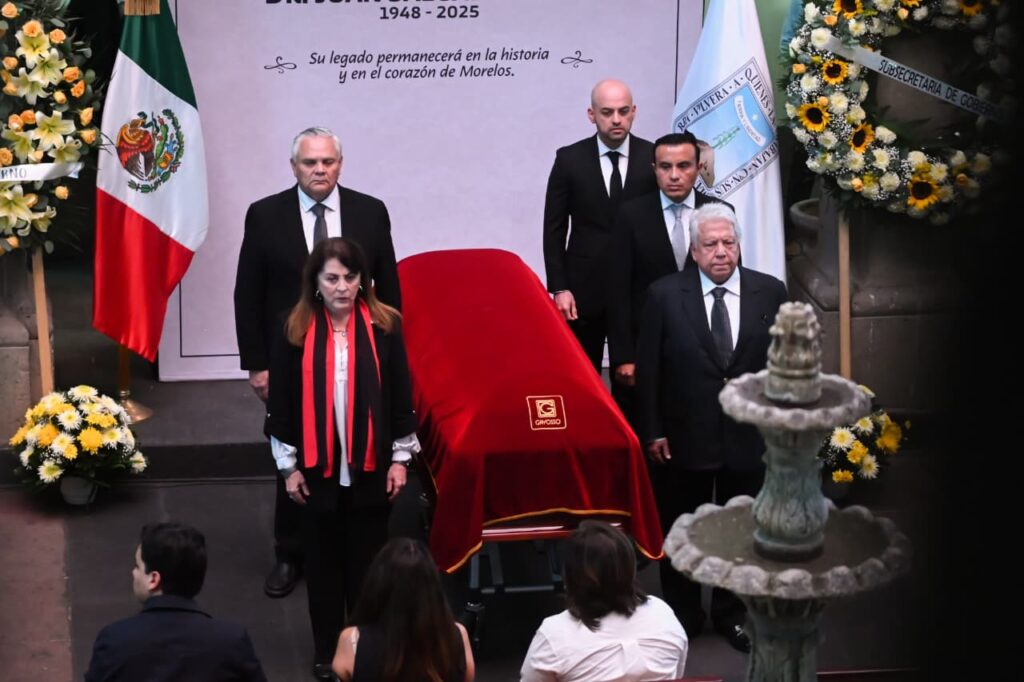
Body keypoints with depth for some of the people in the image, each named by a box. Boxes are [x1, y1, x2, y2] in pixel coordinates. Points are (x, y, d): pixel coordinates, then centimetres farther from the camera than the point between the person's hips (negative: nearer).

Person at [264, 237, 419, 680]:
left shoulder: (384, 327, -6)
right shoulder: (295, 332, -7)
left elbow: (400, 396, 1)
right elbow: (281, 405, -2)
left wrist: (400, 458, 0)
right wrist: (289, 466, -1)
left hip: (370, 466, 0)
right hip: (317, 467, 0)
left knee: (367, 559, 10)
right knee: (323, 560, 12)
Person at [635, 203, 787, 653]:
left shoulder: (771, 292, -5)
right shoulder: (665, 295, -9)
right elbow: (647, 369, -6)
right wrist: (653, 431, -7)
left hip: (748, 436, 1)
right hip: (684, 438, -1)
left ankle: (730, 614, 34)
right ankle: (682, 617, 30)